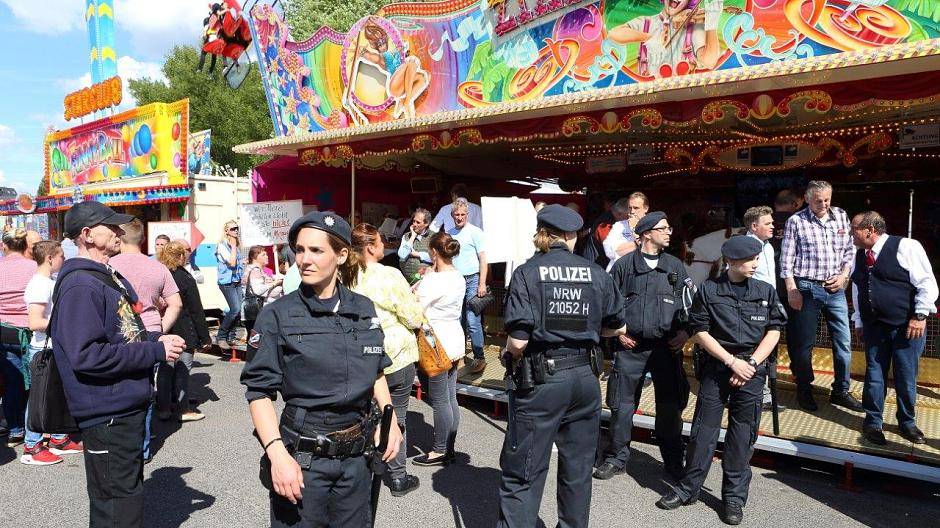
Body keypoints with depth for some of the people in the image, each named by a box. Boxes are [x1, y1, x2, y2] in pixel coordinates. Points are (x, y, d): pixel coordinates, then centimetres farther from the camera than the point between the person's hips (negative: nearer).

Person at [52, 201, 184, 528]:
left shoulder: (112, 278, 12)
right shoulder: (80, 286, -19)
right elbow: (86, 355, -27)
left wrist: (156, 339, 3)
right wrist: (155, 351, -22)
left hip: (129, 407, 10)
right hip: (107, 413, -10)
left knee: (129, 488, 23)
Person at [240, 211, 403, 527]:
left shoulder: (364, 310, 3)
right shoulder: (278, 315, -9)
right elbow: (259, 392, -11)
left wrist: (390, 418, 3)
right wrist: (278, 455, -21)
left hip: (356, 454, 4)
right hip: (303, 457, -4)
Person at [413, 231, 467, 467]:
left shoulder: (432, 281, -18)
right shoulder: (459, 278, 7)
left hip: (437, 343, -9)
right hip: (455, 340, 9)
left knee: (439, 401, 1)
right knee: (451, 398, 13)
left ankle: (440, 451, 12)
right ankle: (450, 447, 23)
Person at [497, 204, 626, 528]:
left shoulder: (527, 273, -9)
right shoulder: (597, 274, 1)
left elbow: (518, 340, -17)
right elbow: (616, 327, 11)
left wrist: (513, 357, 4)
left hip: (540, 380, -4)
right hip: (585, 378, 4)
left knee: (522, 474, 6)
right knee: (578, 470, 20)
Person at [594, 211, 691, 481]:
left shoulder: (675, 266, 9)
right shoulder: (624, 265, 2)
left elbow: (691, 302, 13)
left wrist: (685, 332, 0)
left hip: (667, 347, 2)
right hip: (630, 347, -2)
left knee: (670, 407, 7)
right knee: (622, 405, 4)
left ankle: (673, 461, 24)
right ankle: (616, 459, 18)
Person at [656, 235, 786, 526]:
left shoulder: (766, 291, 6)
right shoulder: (709, 290, -1)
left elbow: (774, 331, 5)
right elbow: (700, 331, -3)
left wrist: (751, 364, -7)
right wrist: (732, 361, -9)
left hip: (752, 369, 2)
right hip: (716, 366, -1)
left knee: (742, 434, 5)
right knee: (704, 428, 2)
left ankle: (734, 497, 17)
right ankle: (688, 488, 15)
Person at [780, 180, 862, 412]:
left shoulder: (841, 217, 8)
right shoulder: (796, 221, -4)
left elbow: (849, 250, 14)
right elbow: (786, 260, -5)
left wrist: (843, 275, -1)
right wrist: (792, 291, -9)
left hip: (835, 288, 4)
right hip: (807, 288, -4)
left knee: (844, 342, 7)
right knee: (804, 343, 4)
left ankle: (840, 391, 21)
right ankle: (804, 391, 20)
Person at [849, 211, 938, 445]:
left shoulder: (906, 247, -9)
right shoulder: (859, 255, 9)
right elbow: (857, 291, 17)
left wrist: (920, 316, -14)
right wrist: (859, 321, 15)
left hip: (907, 327, -4)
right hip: (874, 327, 4)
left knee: (906, 377, 6)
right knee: (874, 375, 6)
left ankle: (907, 422, 25)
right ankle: (873, 422, 19)